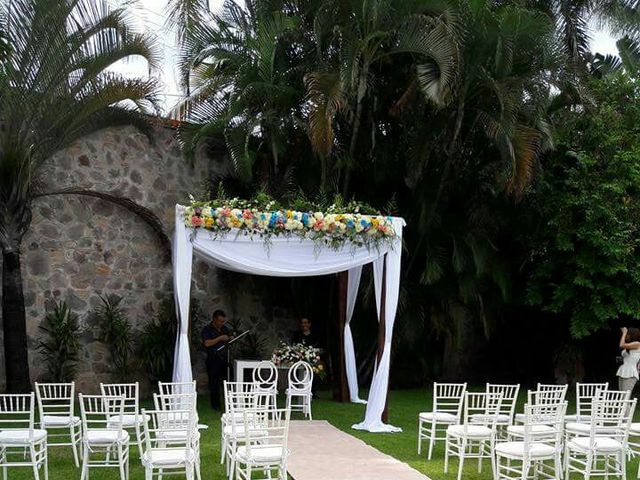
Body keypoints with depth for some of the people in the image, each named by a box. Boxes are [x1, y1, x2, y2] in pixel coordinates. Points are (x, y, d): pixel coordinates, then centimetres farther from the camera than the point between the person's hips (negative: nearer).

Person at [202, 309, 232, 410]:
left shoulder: (224, 329, 13)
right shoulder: (207, 329, -6)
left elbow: (228, 340, 26)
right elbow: (207, 343, -19)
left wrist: (231, 338, 2)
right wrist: (220, 338, -19)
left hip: (224, 359, 5)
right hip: (213, 360, -5)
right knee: (214, 383, 1)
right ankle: (215, 405, 9)